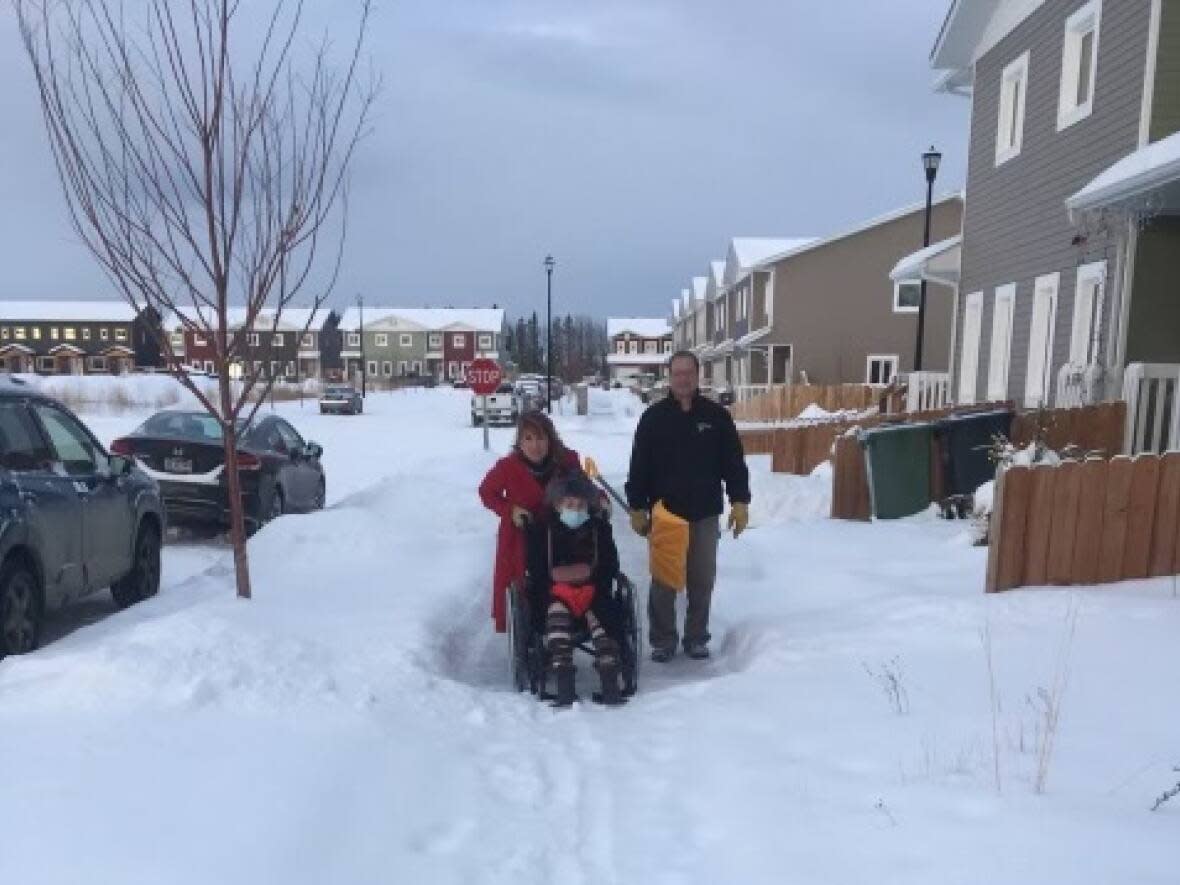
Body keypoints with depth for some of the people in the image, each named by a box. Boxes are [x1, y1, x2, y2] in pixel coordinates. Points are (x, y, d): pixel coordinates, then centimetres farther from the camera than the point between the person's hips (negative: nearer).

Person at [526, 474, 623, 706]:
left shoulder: (599, 527, 12)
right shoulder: (542, 529, 7)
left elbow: (610, 566, 9)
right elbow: (536, 570, 3)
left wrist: (588, 571, -8)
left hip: (593, 590, 1)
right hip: (555, 593, -1)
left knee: (599, 615, -32)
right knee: (557, 612, -35)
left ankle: (610, 683, -35)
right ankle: (563, 685, -39)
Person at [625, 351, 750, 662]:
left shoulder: (716, 415, 2)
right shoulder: (653, 417, 0)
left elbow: (734, 462, 4)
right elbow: (639, 466, 1)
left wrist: (739, 501, -3)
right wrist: (637, 507, -3)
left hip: (705, 514, 1)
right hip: (665, 513, -1)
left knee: (702, 580, 9)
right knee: (663, 581, 5)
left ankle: (697, 637, 23)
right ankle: (662, 640, 17)